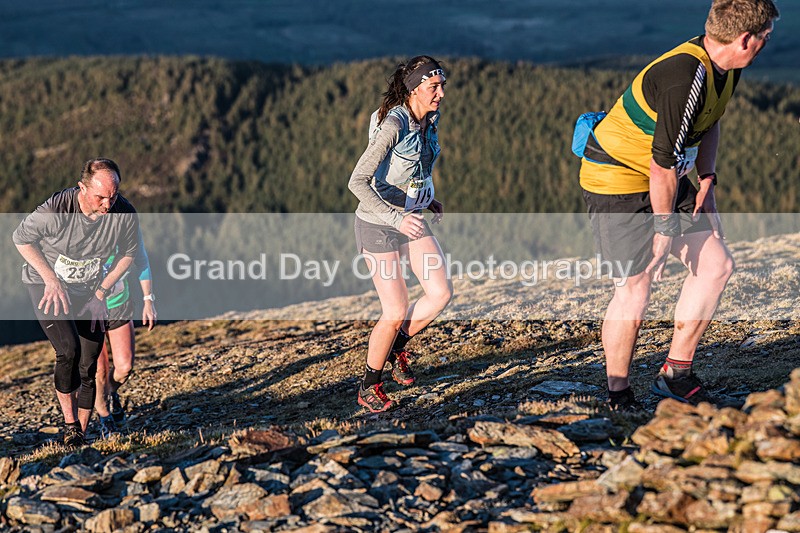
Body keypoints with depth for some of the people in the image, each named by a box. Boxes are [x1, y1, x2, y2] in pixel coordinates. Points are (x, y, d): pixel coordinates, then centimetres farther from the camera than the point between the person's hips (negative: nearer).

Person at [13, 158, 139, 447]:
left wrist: (100, 293, -4)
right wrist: (52, 280, -16)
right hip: (46, 283, -3)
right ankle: (70, 424, -7)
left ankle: (81, 433, 14)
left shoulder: (125, 214, -20)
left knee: (88, 366, 0)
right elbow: (21, 238, -12)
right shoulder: (56, 210, -30)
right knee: (68, 350, -23)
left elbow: (128, 254, 0)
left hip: (88, 289, 3)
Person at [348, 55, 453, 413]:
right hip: (378, 224, -7)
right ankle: (369, 388, 14)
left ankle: (396, 347, 22)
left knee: (441, 292, -4)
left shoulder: (429, 121, 0)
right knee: (396, 312, -6)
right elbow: (358, 182, -31)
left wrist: (428, 200, 12)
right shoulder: (393, 125, -25)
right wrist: (396, 219, -40)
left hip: (411, 218, 7)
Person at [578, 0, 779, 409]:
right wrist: (665, 229, -20)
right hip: (615, 178, -10)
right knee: (635, 289, -10)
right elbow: (663, 163, -27)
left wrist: (707, 181, 9)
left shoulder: (727, 68, -1)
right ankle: (617, 396, 8)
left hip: (666, 179, 10)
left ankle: (675, 375, 13)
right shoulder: (685, 76, -31)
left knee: (717, 265, 3)